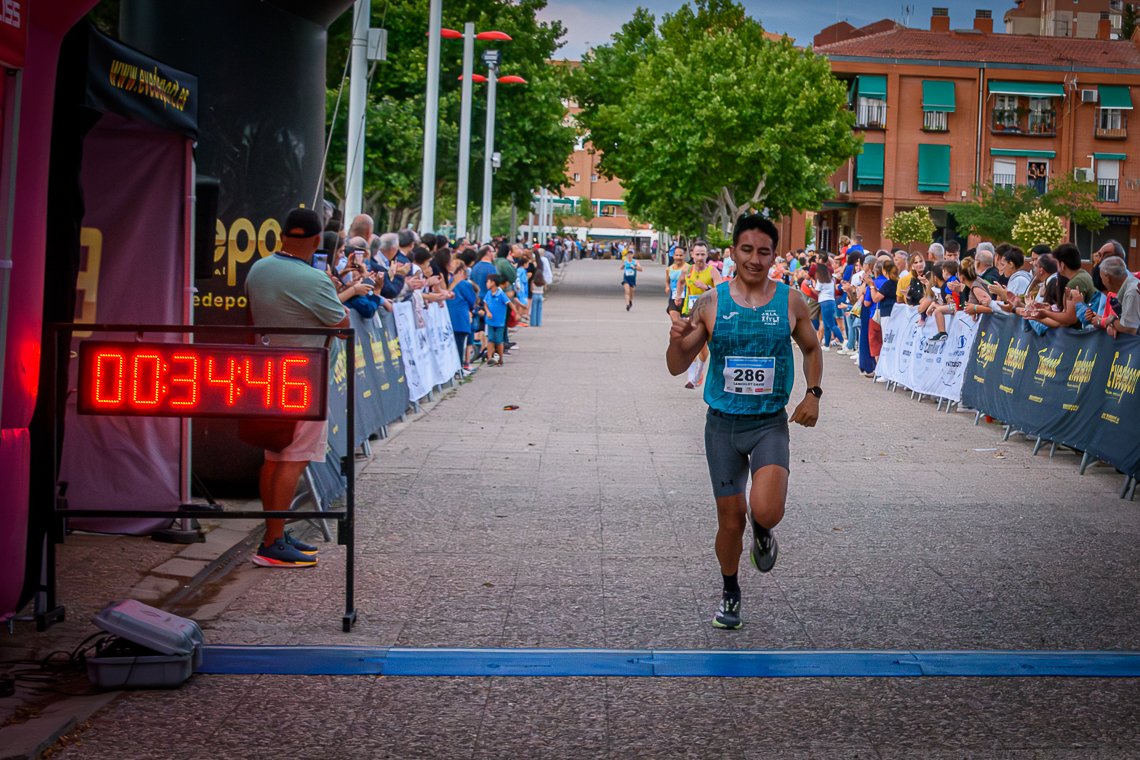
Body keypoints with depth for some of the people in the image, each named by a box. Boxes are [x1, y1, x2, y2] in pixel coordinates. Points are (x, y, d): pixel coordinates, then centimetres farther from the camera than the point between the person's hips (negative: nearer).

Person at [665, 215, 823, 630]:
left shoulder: (790, 302, -2)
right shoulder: (711, 303, -3)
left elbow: (812, 348, 16)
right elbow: (677, 367, 0)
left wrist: (813, 394, 1)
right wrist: (677, 340, -22)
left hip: (770, 423, -1)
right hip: (723, 423, 1)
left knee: (766, 512, -22)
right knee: (730, 520, 6)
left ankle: (762, 533, 16)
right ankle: (730, 593, 32)